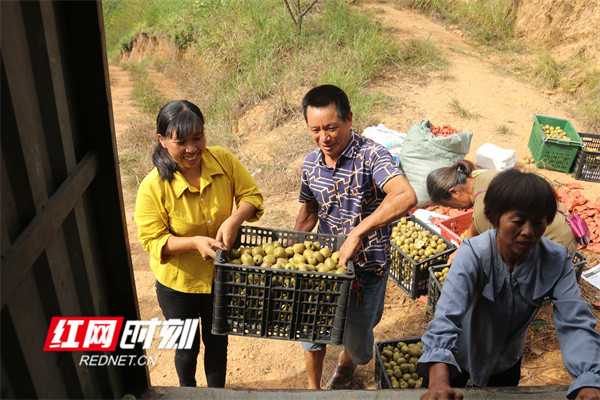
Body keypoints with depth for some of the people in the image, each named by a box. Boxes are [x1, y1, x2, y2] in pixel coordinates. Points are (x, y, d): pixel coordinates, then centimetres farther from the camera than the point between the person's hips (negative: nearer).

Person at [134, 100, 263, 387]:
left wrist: (234, 220, -28)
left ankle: (217, 391, 53)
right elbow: (152, 241, -17)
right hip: (178, 283, -2)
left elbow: (252, 195, -8)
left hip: (221, 276, 2)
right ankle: (187, 390, 56)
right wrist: (195, 242, -33)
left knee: (217, 343, 24)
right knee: (187, 348, 22)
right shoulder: (153, 187, -23)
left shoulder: (223, 160, -16)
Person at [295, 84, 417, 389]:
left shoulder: (370, 155, -24)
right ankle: (312, 387, 45)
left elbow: (406, 196, -41)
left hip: (366, 267, -4)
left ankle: (346, 360, 56)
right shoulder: (311, 163, -4)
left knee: (356, 337, 18)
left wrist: (357, 233, -43)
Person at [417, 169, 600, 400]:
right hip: (458, 355, -3)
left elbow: (575, 324, -29)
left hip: (506, 362, 3)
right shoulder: (473, 253, -32)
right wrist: (438, 381, -60)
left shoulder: (557, 261, -21)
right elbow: (447, 316, -45)